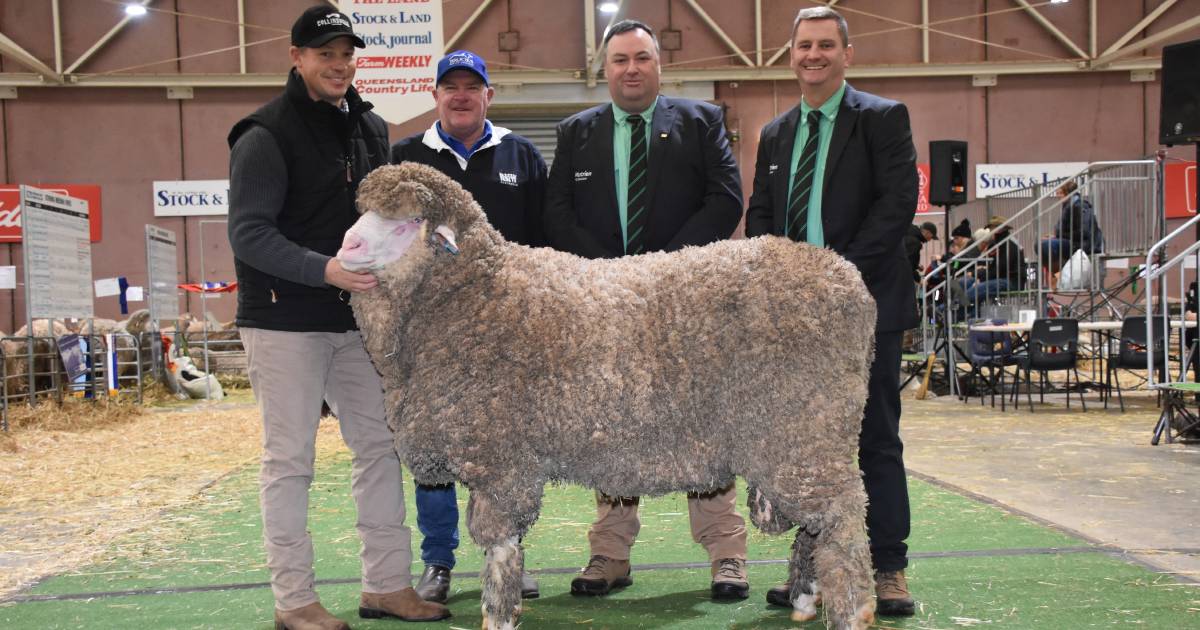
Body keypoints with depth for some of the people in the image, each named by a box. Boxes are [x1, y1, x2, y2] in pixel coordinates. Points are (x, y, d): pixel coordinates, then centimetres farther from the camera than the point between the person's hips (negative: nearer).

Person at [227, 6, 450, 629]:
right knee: (289, 460, 0)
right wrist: (326, 270, -30)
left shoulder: (370, 128, 12)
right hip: (285, 322, -7)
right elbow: (248, 233, -17)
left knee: (379, 446, 7)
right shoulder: (266, 135, -10)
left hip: (354, 319, 7)